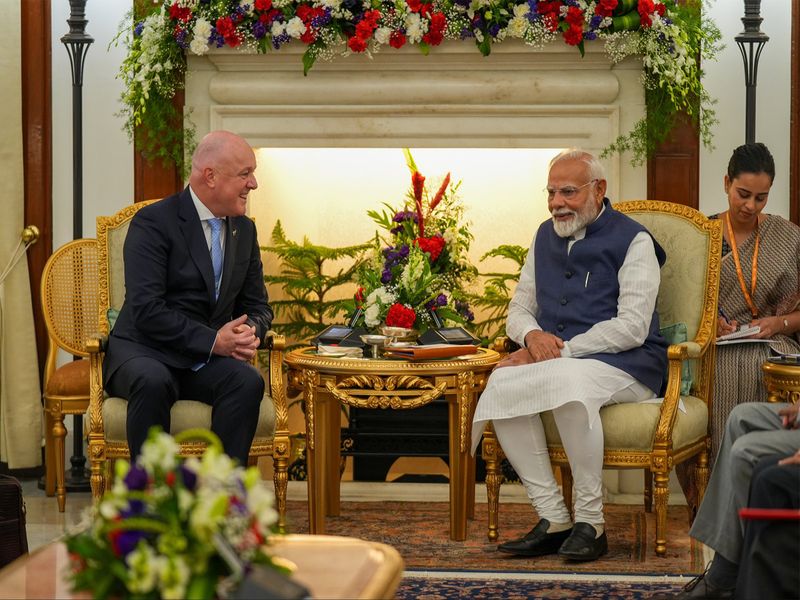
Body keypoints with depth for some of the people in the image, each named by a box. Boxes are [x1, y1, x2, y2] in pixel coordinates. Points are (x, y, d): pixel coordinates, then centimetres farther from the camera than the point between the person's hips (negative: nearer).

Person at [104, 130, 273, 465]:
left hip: (208, 361, 5)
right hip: (145, 352, -5)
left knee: (248, 382, -28)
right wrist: (213, 341, -22)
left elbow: (257, 305, 17)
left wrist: (251, 331, -8)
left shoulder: (244, 229, 12)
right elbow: (147, 310, -18)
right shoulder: (153, 223, -9)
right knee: (153, 382, -38)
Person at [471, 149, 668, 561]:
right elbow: (519, 308, 20)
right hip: (551, 360, 6)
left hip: (624, 366, -6)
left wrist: (560, 350, -17)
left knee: (568, 380, -39)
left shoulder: (632, 240, -2)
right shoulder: (546, 237, 18)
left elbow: (632, 327, -12)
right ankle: (553, 520, -23)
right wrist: (533, 336, -6)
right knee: (502, 383, -27)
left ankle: (590, 523, -28)